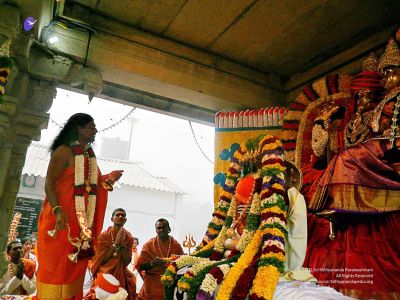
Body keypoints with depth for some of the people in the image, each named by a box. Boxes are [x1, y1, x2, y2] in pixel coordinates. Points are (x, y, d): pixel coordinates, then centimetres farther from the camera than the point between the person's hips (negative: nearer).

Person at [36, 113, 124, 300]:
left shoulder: (90, 155, 13)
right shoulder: (64, 151, -10)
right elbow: (49, 183, -15)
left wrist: (108, 178, 2)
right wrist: (58, 211, -27)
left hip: (82, 220, 8)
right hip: (63, 218, -7)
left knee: (75, 265, 14)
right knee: (56, 264, 1)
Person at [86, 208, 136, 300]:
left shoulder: (128, 237, -3)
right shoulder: (104, 235, -11)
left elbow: (127, 261, -6)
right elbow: (102, 260, -13)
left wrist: (123, 244, -20)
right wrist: (116, 243, -21)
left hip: (121, 274, 3)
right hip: (105, 274, -2)